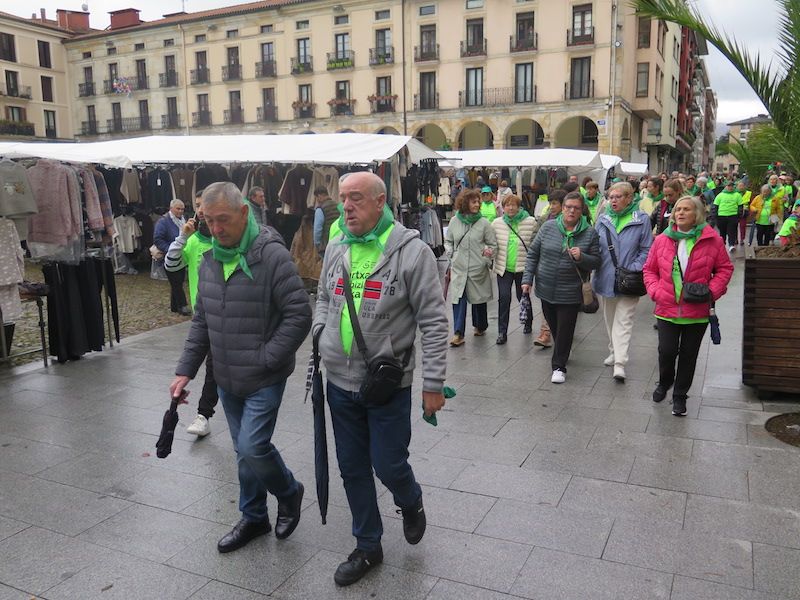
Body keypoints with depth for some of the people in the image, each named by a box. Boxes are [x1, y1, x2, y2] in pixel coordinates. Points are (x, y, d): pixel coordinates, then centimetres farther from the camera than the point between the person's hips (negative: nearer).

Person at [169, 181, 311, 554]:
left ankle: (289, 493, 19)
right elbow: (201, 321, 14)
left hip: (264, 380, -6)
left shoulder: (271, 255, -16)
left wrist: (267, 359, -18)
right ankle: (253, 517, 34)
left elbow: (299, 314, -18)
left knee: (252, 447, -11)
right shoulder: (209, 261, 7)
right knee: (245, 452, 16)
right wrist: (186, 369, 8)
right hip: (227, 380, 7)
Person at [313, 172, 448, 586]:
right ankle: (367, 547, 35)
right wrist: (320, 335, 3)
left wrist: (433, 383, -14)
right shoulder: (336, 249, 5)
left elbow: (434, 321, -12)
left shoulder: (412, 251, -13)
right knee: (353, 469, 15)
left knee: (389, 466, 4)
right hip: (340, 382, 6)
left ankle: (411, 504, 41)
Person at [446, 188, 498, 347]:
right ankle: (458, 333, -4)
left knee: (478, 299, 13)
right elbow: (448, 241, 14)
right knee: (458, 299, -6)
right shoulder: (454, 221, 1)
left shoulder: (484, 223, -4)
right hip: (458, 268, 1)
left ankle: (480, 326, 34)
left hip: (478, 268, -1)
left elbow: (493, 244, 3)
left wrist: (488, 254, -9)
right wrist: (451, 255, 2)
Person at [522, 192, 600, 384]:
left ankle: (559, 366, 10)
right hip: (546, 289, 2)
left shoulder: (590, 233, -3)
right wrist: (527, 279, 0)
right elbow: (533, 254, 4)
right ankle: (561, 354, 38)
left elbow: (596, 261, 0)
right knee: (553, 327, 16)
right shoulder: (548, 227, -1)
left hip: (570, 293, -2)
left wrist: (582, 257, -20)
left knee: (565, 330, 0)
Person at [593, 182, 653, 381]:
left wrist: (633, 270, -15)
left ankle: (619, 363, -11)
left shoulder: (641, 220, -5)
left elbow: (646, 250, -4)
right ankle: (614, 352, 37)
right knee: (609, 319, 18)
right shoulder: (602, 219, 5)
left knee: (623, 321, -7)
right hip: (605, 279, 5)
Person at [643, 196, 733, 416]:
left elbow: (725, 268, 3)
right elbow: (649, 269, 9)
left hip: (697, 311, -1)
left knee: (688, 355, 10)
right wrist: (655, 290, -6)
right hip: (667, 308, 1)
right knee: (667, 351, -2)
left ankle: (680, 395, 27)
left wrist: (712, 290, -10)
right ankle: (664, 383, 30)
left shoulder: (711, 239, -4)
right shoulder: (662, 240, 1)